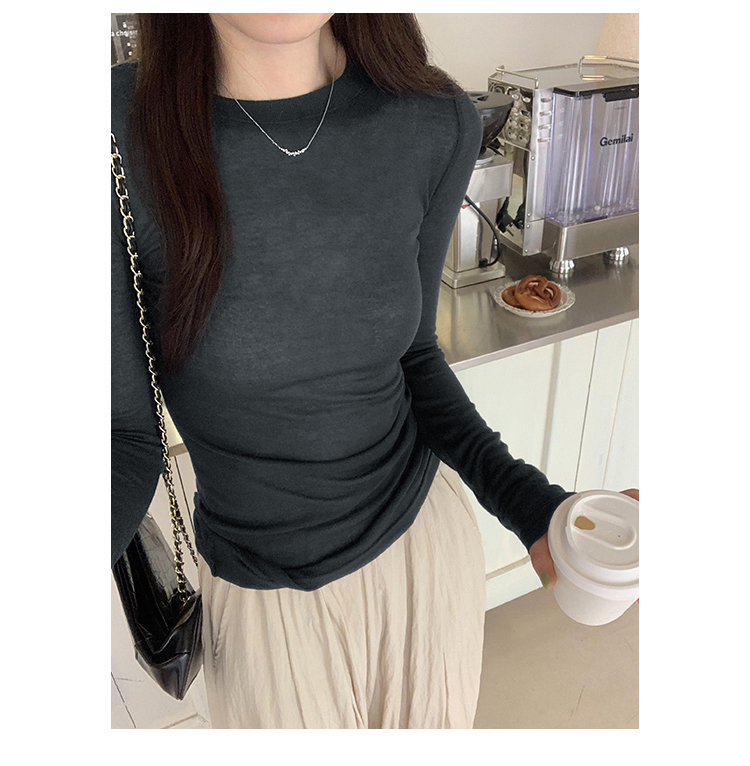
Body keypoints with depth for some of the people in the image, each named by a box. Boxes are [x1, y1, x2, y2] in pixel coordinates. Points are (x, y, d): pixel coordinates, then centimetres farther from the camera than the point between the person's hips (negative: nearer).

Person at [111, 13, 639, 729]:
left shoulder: (436, 124, -12)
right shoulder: (126, 132, -21)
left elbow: (413, 354, -1)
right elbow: (128, 434, -14)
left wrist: (529, 504, -13)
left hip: (427, 537, 3)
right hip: (264, 593, -2)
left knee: (433, 726, 29)